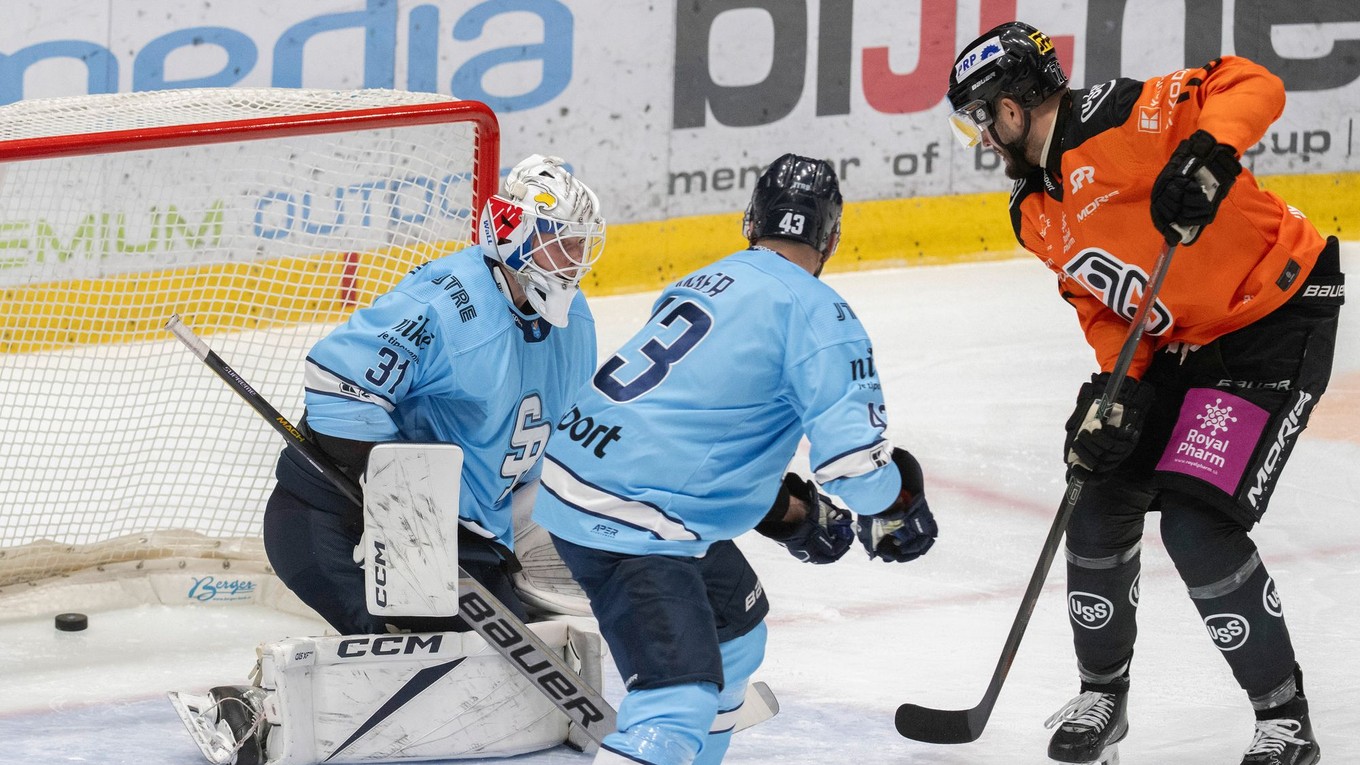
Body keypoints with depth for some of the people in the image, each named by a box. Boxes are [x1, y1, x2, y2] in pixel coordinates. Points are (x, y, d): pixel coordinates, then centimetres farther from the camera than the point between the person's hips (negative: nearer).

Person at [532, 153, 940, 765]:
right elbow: (854, 456, -16)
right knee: (681, 701, -18)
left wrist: (788, 510, 29)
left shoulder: (711, 281, 18)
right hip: (627, 523, -9)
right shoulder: (817, 312, -8)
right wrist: (898, 499, 5)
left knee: (735, 624, 28)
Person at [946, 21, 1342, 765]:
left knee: (1198, 527, -16)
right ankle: (1102, 696, 27)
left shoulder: (1115, 120, -22)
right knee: (1101, 502, 7)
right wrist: (1115, 385, -9)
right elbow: (1099, 302, 8)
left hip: (1277, 322, -9)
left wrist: (1206, 154, -43)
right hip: (1177, 343, 9)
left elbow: (1252, 86, -26)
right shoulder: (1036, 215, 7)